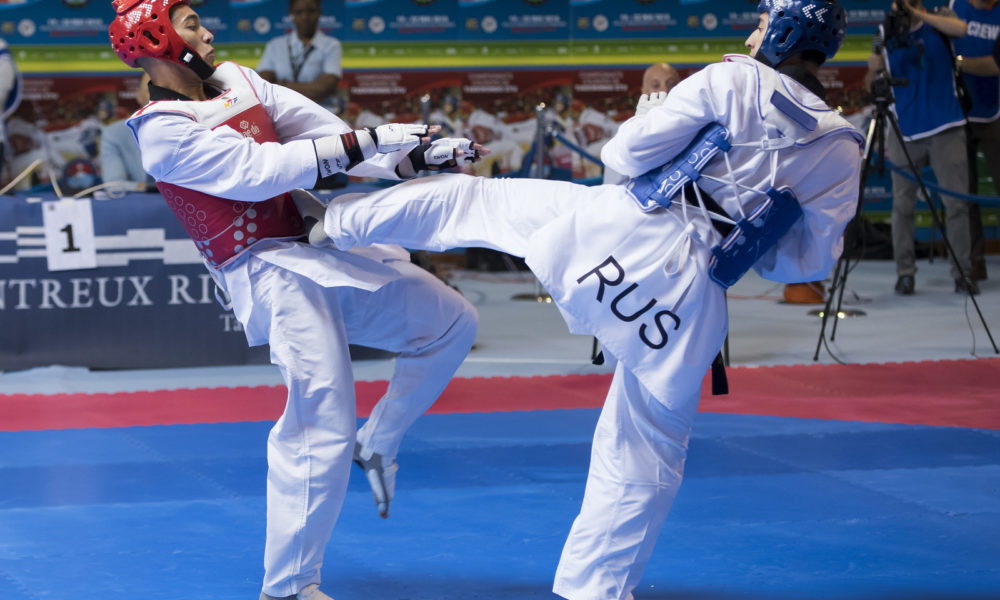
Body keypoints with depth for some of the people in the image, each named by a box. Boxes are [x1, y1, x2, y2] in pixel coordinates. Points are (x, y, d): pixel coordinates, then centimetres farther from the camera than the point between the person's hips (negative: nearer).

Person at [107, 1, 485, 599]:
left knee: (451, 322, 16)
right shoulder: (163, 131, -12)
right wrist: (367, 142, -20)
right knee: (322, 431, -14)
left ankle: (377, 444, 25)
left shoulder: (237, 82, 12)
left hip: (324, 250, 9)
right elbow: (261, 169, -20)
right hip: (273, 274, -9)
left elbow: (324, 132, 8)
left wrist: (416, 156, -2)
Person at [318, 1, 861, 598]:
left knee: (471, 199, 17)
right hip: (690, 303, 3)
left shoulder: (732, 82, -3)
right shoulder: (843, 152, 6)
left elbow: (630, 151, -3)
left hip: (622, 230, -2)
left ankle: (326, 220, 25)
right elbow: (810, 263, 10)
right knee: (646, 456, 16)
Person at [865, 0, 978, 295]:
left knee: (956, 202, -4)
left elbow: (960, 28, -19)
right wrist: (877, 60, -12)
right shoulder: (887, 33, 8)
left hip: (946, 129, -1)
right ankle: (905, 273, 9)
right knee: (902, 205, 0)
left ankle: (962, 273, 2)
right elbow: (871, 82, 9)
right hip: (905, 131, 2)